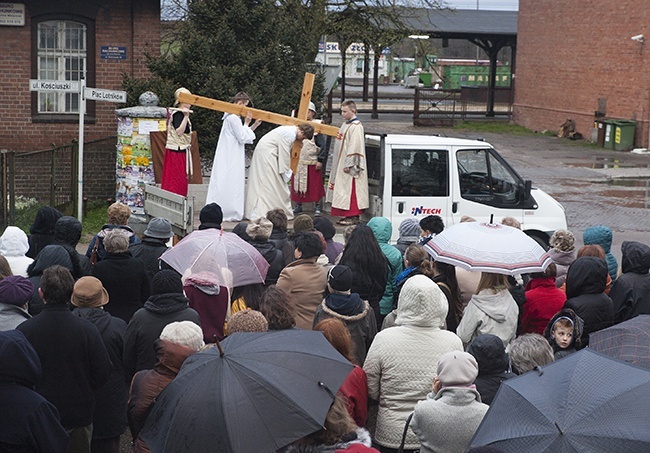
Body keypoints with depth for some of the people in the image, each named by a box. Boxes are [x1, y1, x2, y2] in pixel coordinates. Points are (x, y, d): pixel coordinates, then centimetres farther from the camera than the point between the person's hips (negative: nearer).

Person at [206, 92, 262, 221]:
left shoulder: (232, 117, 16)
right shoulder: (233, 118, -16)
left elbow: (242, 136, 18)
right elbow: (243, 138, -15)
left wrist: (255, 125, 11)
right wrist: (246, 123, -8)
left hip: (228, 157, 10)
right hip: (231, 158, -10)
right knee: (231, 184, -6)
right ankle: (231, 213, -4)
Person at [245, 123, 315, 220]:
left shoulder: (289, 130, 15)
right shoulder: (291, 134, -17)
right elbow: (285, 155, -16)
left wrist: (286, 171, 15)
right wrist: (286, 173, -8)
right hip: (266, 154, -10)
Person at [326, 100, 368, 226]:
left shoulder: (356, 126, -15)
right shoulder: (346, 124, 15)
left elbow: (355, 147, -20)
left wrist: (348, 165, -22)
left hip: (350, 167, -10)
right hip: (342, 164, 10)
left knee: (351, 190, -8)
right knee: (344, 190, 11)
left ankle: (354, 217, -5)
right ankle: (348, 215, 16)